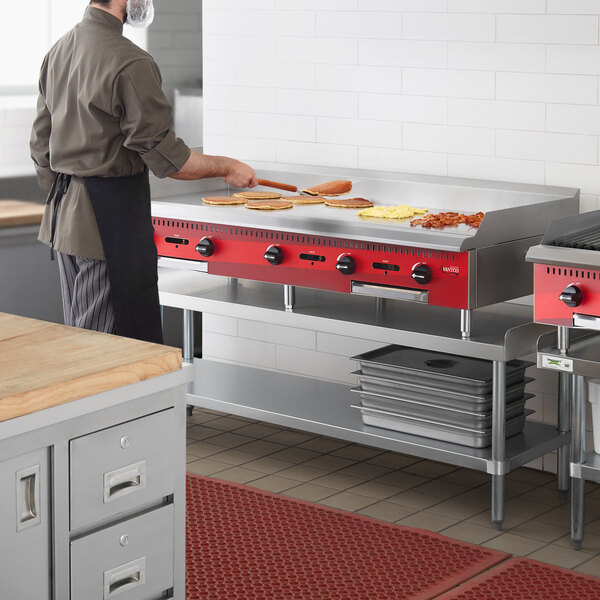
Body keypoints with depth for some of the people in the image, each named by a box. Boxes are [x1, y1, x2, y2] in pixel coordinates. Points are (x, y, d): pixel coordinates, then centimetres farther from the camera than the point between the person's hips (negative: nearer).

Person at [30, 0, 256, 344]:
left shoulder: (58, 52, 10)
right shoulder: (130, 63, -18)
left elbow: (42, 145, 15)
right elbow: (164, 156, -17)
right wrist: (226, 168, -4)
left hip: (64, 213, 9)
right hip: (112, 221, -9)